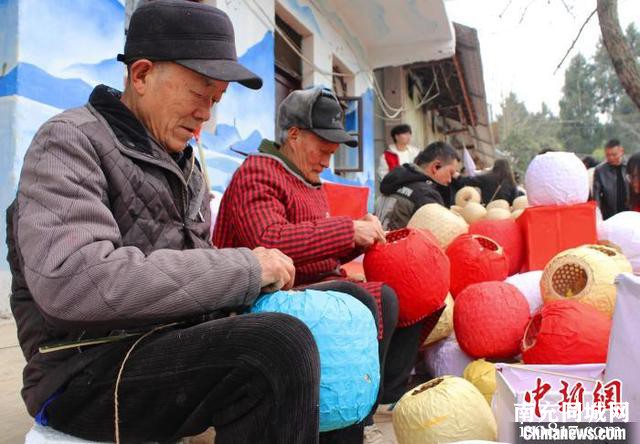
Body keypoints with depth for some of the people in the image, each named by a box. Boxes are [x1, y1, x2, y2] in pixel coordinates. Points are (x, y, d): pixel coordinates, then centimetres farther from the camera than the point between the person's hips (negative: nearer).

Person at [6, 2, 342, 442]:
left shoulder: (183, 160, 14)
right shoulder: (70, 140, -10)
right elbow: (73, 281, -26)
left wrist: (260, 283, -5)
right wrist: (245, 269, -24)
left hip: (179, 338, 8)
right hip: (90, 366, -7)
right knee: (281, 345, -33)